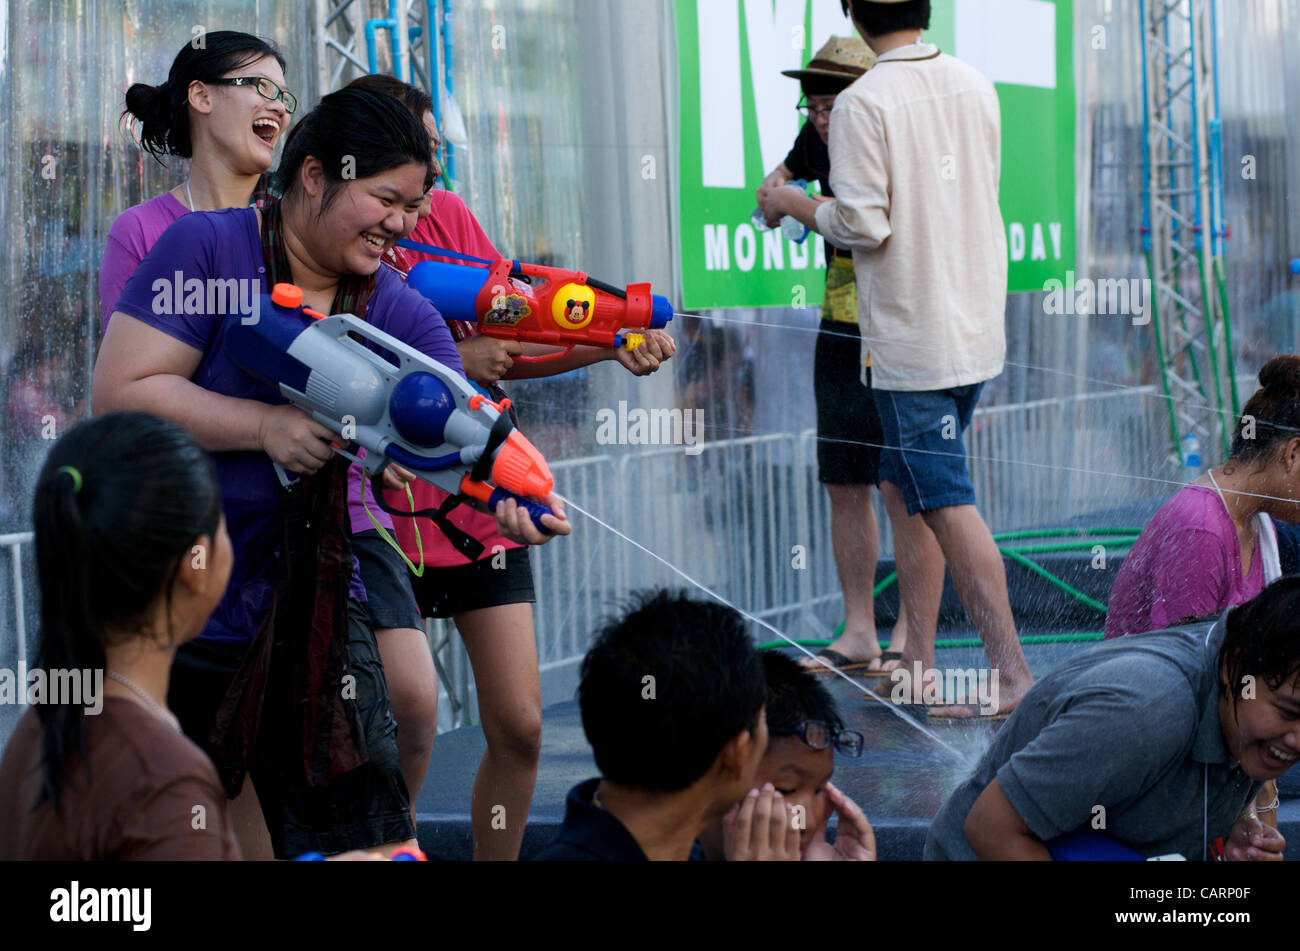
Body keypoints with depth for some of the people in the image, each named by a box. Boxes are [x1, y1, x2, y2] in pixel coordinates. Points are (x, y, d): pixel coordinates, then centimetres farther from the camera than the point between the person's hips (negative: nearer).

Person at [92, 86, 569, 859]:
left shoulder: (399, 313, 3)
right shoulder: (208, 247, -10)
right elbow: (121, 392, -16)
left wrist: (511, 495, -33)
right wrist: (267, 426, -22)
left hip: (313, 616, 3)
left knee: (365, 838, -2)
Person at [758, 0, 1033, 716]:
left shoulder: (862, 103, -14)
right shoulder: (976, 86, 7)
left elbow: (862, 225, -18)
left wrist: (794, 206, 1)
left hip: (911, 338, -7)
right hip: (978, 328, 7)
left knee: (946, 503, -6)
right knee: (906, 486, 18)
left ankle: (1011, 671, -9)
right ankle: (918, 659, 21)